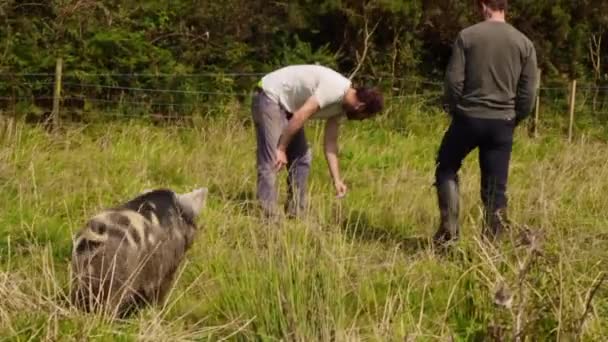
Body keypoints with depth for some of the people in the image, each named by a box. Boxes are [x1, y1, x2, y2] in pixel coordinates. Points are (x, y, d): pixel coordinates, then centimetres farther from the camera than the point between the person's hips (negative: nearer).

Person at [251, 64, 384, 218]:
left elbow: (330, 143, 5)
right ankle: (268, 216, -15)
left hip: (287, 105, 10)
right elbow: (300, 116, -29)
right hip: (269, 96, -10)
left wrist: (337, 180, -1)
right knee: (271, 161, -15)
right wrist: (281, 149, -23)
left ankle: (295, 214, 12)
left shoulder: (341, 105, 3)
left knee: (302, 158, 8)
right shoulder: (336, 89, -27)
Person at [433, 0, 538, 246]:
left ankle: (449, 229, 10)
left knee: (446, 169, 19)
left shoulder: (467, 36, -5)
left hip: (469, 118, -2)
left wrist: (453, 109, 10)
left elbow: (453, 80, -7)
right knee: (495, 188, 7)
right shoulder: (524, 43, 3)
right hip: (502, 123, 2)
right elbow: (528, 93, 2)